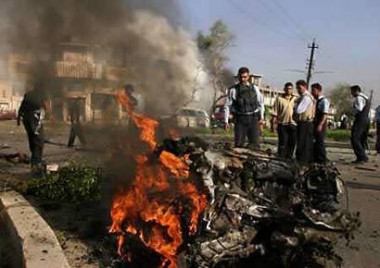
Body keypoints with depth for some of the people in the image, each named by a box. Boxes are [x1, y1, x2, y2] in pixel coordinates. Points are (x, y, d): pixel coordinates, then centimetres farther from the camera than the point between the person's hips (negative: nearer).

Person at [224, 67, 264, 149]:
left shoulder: (255, 88, 5)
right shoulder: (233, 90, 0)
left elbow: (261, 103, 14)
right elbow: (227, 106, 2)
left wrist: (261, 117, 9)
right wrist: (226, 121, -1)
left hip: (253, 118, 1)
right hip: (240, 119, -1)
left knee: (254, 143, -2)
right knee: (238, 143, 2)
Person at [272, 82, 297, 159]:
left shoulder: (295, 99, 7)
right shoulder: (279, 98, 0)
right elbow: (275, 112, 0)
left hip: (293, 124, 3)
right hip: (282, 124, -3)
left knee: (292, 143, 7)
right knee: (283, 143, -1)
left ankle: (289, 158, 19)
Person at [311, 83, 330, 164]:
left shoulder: (324, 101, -9)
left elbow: (325, 114, -16)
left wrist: (320, 125, -23)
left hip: (320, 126, -8)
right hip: (314, 124, 8)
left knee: (320, 142, -5)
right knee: (314, 142, 12)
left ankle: (323, 160, 4)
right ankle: (316, 159, 21)